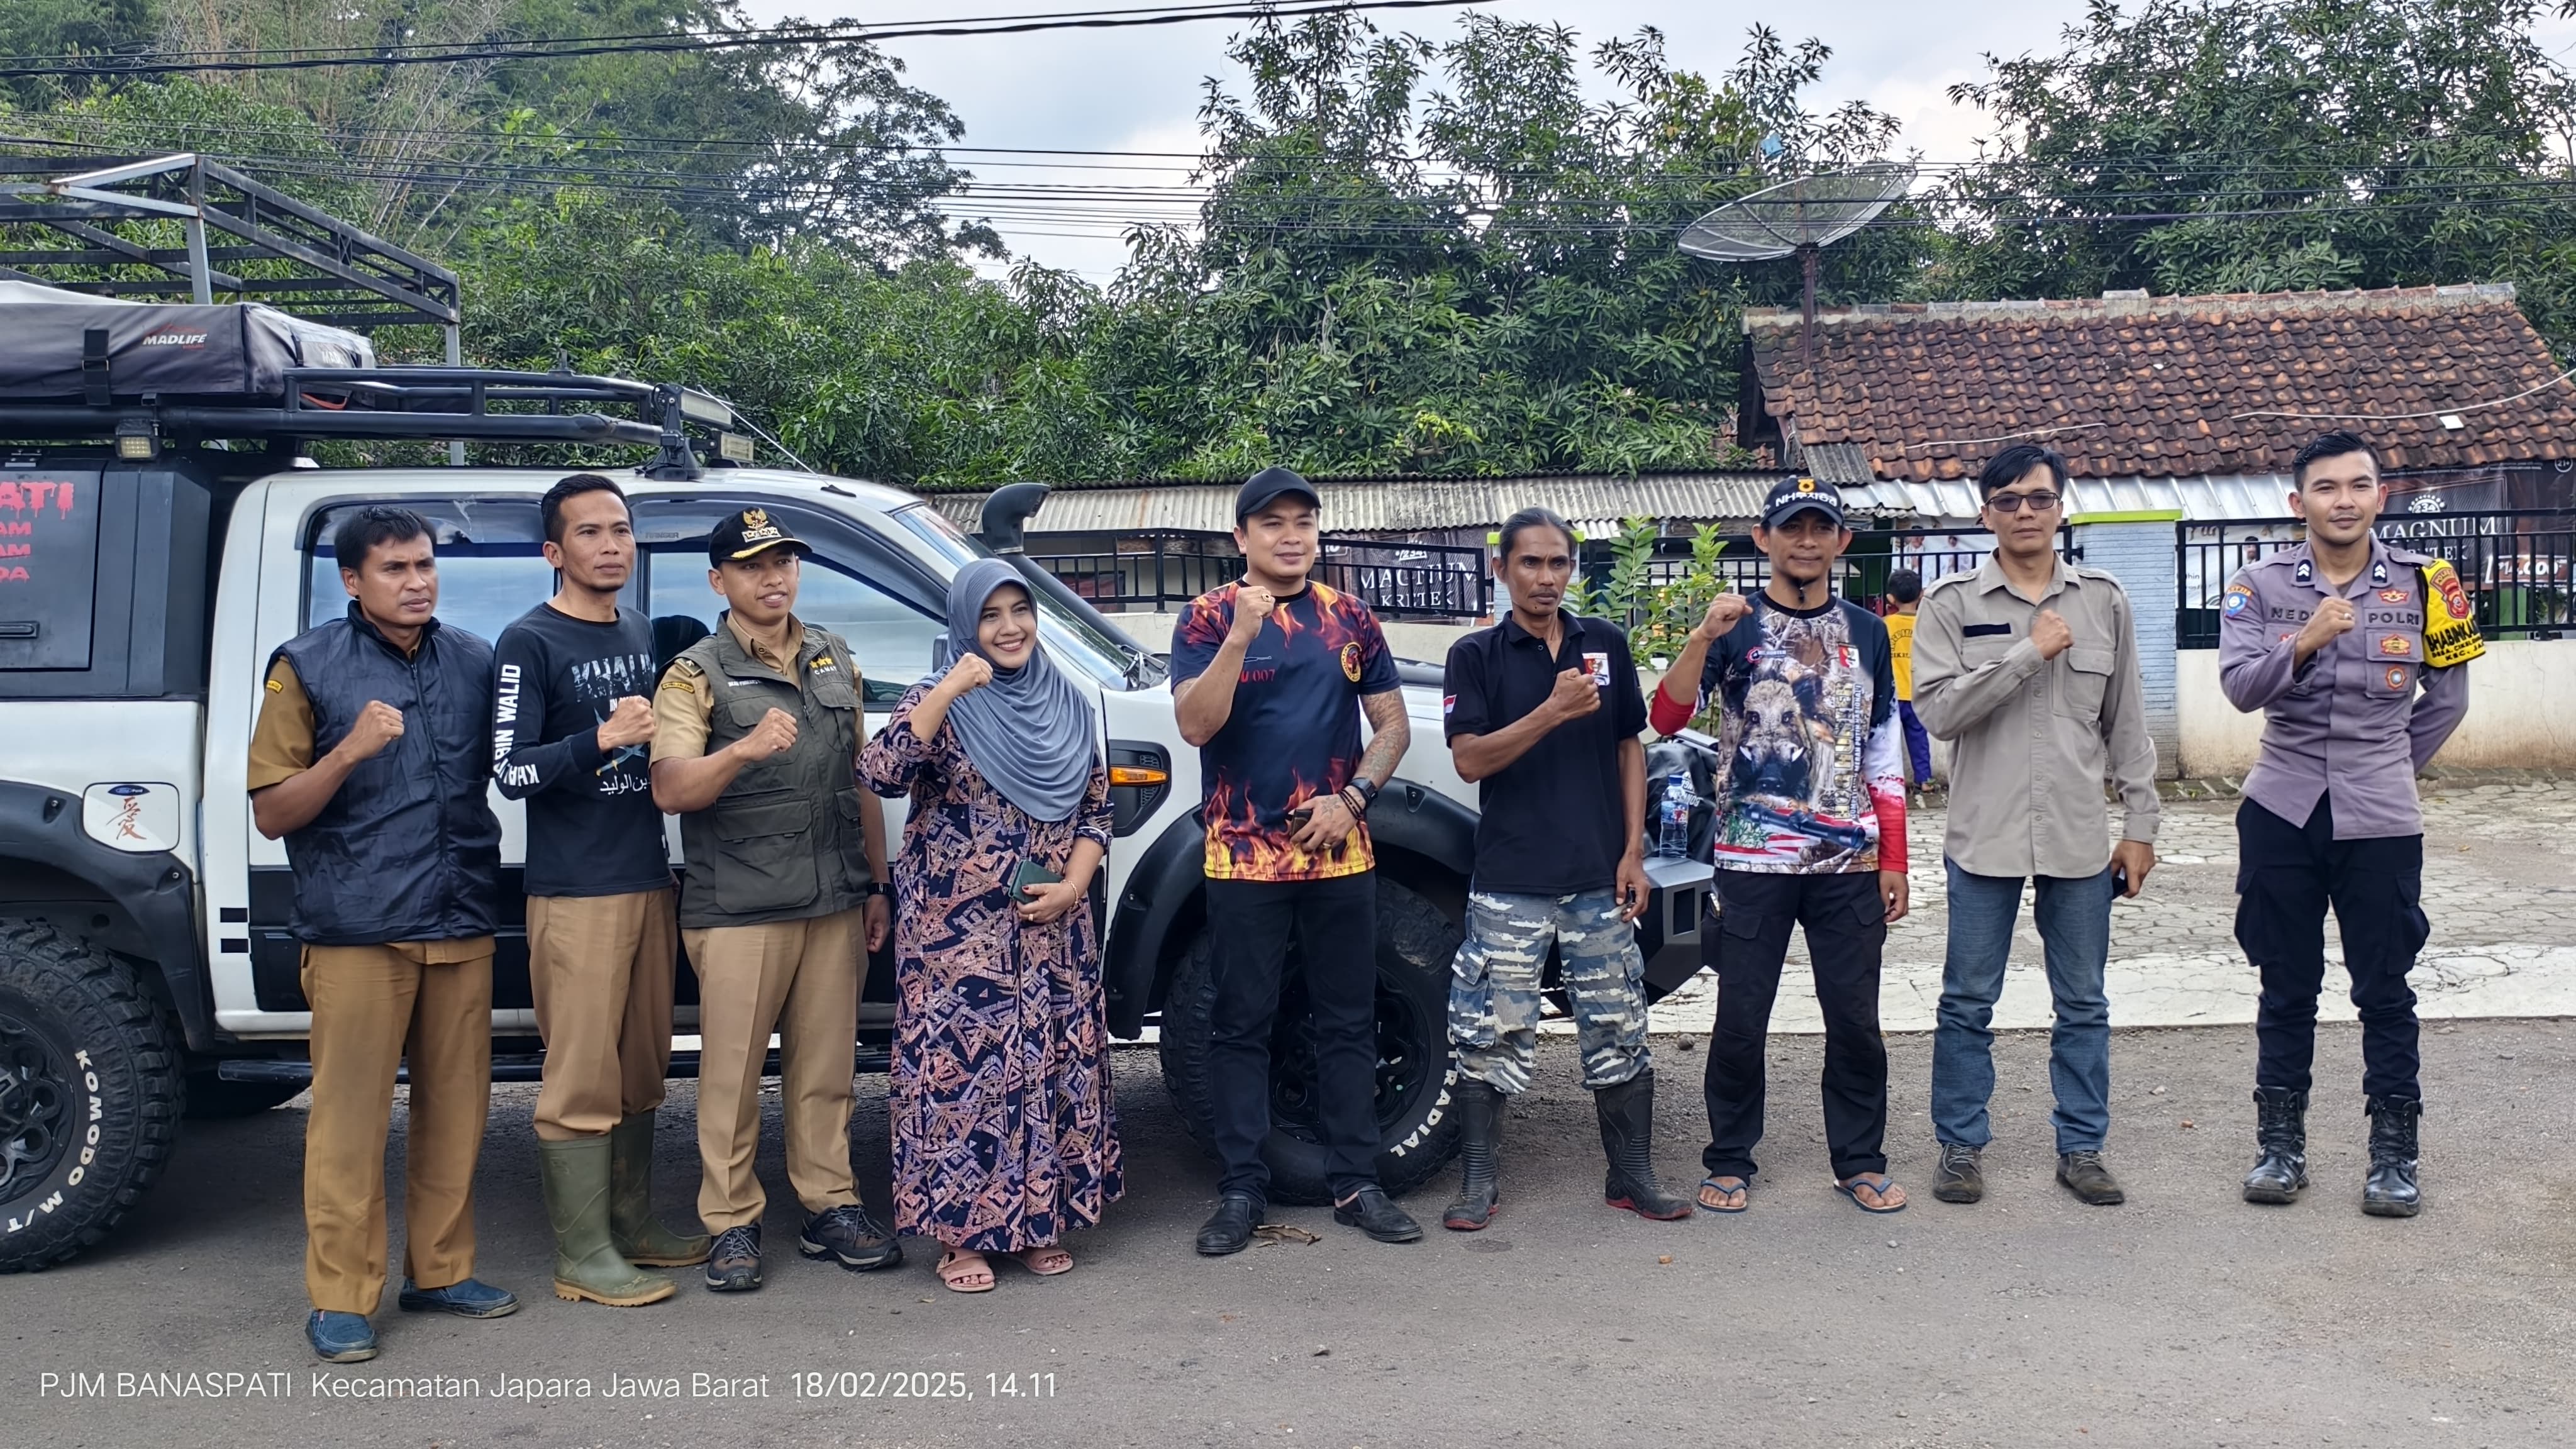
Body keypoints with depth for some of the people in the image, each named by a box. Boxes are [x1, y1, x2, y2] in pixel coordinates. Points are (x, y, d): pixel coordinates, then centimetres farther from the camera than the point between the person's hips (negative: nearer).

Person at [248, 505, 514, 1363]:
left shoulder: (474, 662, 11)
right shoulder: (309, 667, 0)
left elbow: (505, 769, 23)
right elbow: (270, 814, -2)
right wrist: (350, 750, -17)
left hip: (462, 924, 4)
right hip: (359, 931, -4)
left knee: (456, 1110, 9)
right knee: (351, 1117, -2)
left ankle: (440, 1271, 22)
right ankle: (340, 1300, 8)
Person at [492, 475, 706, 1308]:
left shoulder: (641, 634, 14)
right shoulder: (529, 644, -7)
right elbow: (511, 770, -14)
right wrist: (601, 740, -26)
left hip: (648, 881, 7)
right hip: (575, 893, -7)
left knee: (640, 1070, 13)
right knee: (582, 1077, -4)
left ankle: (631, 1226, 24)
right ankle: (583, 1258, 4)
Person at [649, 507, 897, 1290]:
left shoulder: (835, 660, 14)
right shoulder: (696, 674, -2)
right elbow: (670, 789, -14)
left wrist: (876, 884, 15)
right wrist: (745, 748, -31)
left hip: (835, 903, 4)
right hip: (739, 909, -4)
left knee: (824, 1067, 9)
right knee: (732, 1072, 0)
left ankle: (830, 1209, 19)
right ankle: (732, 1225, 11)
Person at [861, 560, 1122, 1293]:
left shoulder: (1070, 706, 9)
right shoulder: (938, 702, -3)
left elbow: (1097, 809, 12)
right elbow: (880, 773, -20)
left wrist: (1073, 885, -4)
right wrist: (948, 691, -25)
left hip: (1055, 928, 5)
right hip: (958, 930, -4)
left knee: (1056, 1064, 8)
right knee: (962, 1064, -3)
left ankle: (1036, 1220, 22)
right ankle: (961, 1232, 10)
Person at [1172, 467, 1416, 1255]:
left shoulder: (1351, 619, 8)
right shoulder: (1209, 618, -1)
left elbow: (1392, 725, 9)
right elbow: (1195, 725, -13)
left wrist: (1353, 798, -7)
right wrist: (1241, 635, -24)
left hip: (1340, 854, 3)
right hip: (1243, 857, -3)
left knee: (1349, 1021, 8)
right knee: (1242, 1025, 3)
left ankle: (1356, 1183, 17)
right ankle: (1242, 1189, 12)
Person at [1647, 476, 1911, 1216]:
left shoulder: (1866, 632, 10)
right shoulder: (1734, 627, 0)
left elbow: (1884, 753, 11)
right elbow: (1666, 718, -13)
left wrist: (1893, 861, 6)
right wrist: (1702, 637, -27)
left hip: (1849, 862, 3)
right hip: (1752, 859, -2)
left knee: (1856, 1019, 7)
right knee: (1740, 1020, 3)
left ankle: (1861, 1161, 22)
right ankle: (1730, 1161, 18)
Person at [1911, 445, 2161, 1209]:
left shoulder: (2104, 601, 6)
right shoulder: (1951, 603, -1)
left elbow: (2127, 722, 9)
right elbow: (1937, 708, -14)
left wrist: (2139, 824, 7)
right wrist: (2029, 652, -18)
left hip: (2079, 836, 2)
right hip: (1985, 835, -2)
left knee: (2083, 1004, 10)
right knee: (1968, 1003, 6)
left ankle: (2081, 1147, 22)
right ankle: (1961, 1145, 19)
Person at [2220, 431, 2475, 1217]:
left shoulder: (2421, 583, 0)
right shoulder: (2262, 585, -3)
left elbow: (2448, 696, 10)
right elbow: (2240, 687, -16)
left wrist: (2391, 766, 12)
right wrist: (2305, 644, -31)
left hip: (2380, 822, 0)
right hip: (2281, 814, 0)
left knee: (2385, 991, 5)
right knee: (2286, 988, 9)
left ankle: (2394, 1155, 16)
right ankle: (2280, 1144, 20)